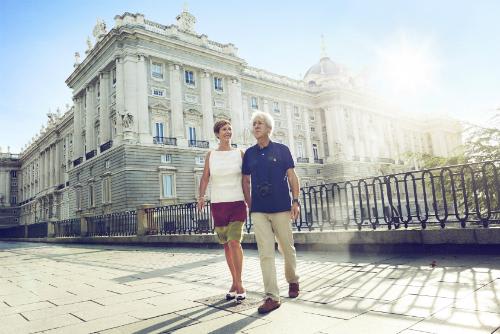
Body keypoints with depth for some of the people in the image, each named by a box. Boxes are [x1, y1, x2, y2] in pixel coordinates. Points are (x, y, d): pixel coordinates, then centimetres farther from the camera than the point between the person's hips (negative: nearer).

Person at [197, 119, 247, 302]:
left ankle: (239, 283, -1)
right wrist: (201, 197, -14)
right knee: (226, 244, 8)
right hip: (218, 204, 2)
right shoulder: (210, 155, 7)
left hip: (237, 203, -2)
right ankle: (235, 282, 22)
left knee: (234, 241, -15)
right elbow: (205, 178, 1)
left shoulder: (240, 153, 5)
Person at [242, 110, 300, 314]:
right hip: (258, 210, 2)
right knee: (265, 253, -2)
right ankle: (272, 297, 1)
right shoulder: (249, 154, 10)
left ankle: (292, 281, 35)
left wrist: (296, 201, -6)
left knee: (287, 248, 10)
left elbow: (292, 177, 3)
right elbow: (245, 181, 14)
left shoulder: (282, 150, 4)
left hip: (281, 207, -1)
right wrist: (249, 204, 7)